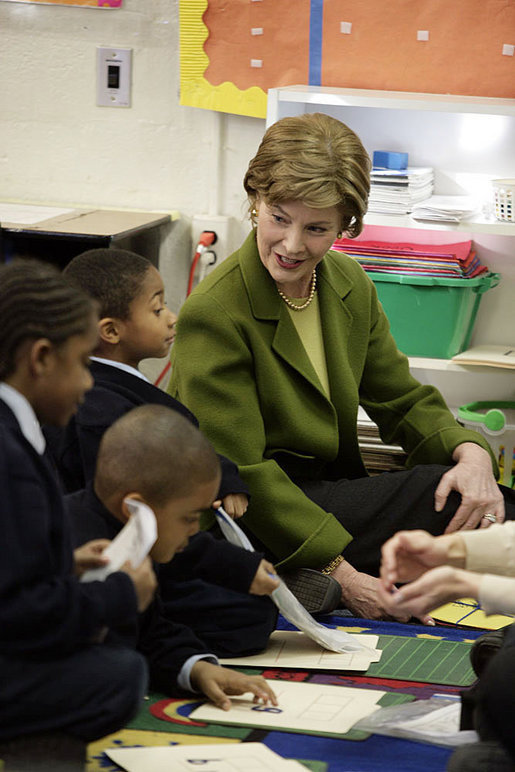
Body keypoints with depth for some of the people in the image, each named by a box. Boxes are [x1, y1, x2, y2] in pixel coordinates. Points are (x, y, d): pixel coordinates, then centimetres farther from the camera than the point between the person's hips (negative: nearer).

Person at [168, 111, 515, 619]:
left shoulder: (351, 286, 5)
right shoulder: (213, 315, -18)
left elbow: (402, 401, 12)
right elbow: (240, 475, -20)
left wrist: (471, 453, -11)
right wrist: (342, 574, -25)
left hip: (331, 492, 8)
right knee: (441, 495, -21)